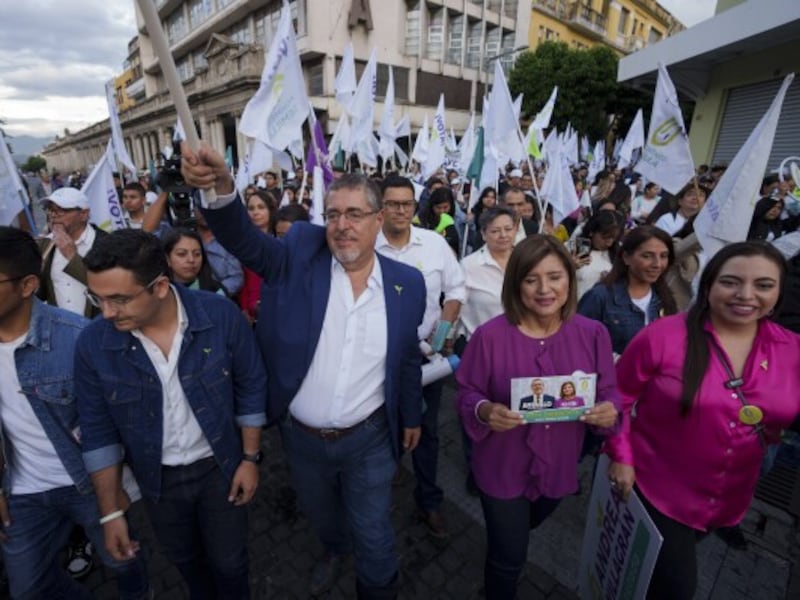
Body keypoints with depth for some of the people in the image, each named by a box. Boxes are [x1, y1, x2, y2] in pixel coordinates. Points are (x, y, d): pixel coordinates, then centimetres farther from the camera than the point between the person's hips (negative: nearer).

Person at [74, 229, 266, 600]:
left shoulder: (221, 316, -25)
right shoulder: (93, 344, -19)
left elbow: (250, 387, -11)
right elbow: (98, 431, -6)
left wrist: (250, 457, -6)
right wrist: (111, 512, -2)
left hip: (220, 466, -2)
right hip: (157, 478, 2)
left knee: (229, 561, 18)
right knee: (184, 559, 28)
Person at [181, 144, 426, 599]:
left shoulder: (407, 283, -10)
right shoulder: (301, 254, -11)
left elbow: (409, 356, 0)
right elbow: (245, 240, -26)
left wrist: (412, 416, 10)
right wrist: (221, 186, -46)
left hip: (369, 439, -1)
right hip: (301, 437, 2)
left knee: (374, 539, 19)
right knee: (320, 517, 31)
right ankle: (335, 550, 65)